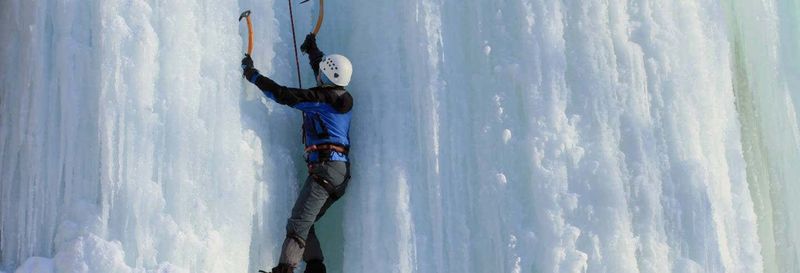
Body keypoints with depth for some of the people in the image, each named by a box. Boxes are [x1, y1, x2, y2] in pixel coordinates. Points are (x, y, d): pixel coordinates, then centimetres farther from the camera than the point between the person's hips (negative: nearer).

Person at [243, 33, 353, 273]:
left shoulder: (321, 97, -7)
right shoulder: (343, 98, 17)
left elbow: (282, 94, -8)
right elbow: (326, 76, 38)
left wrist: (252, 73, 5)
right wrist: (313, 50, 52)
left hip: (325, 166, -9)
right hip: (342, 172, 9)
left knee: (298, 223, -15)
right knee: (305, 223, 13)